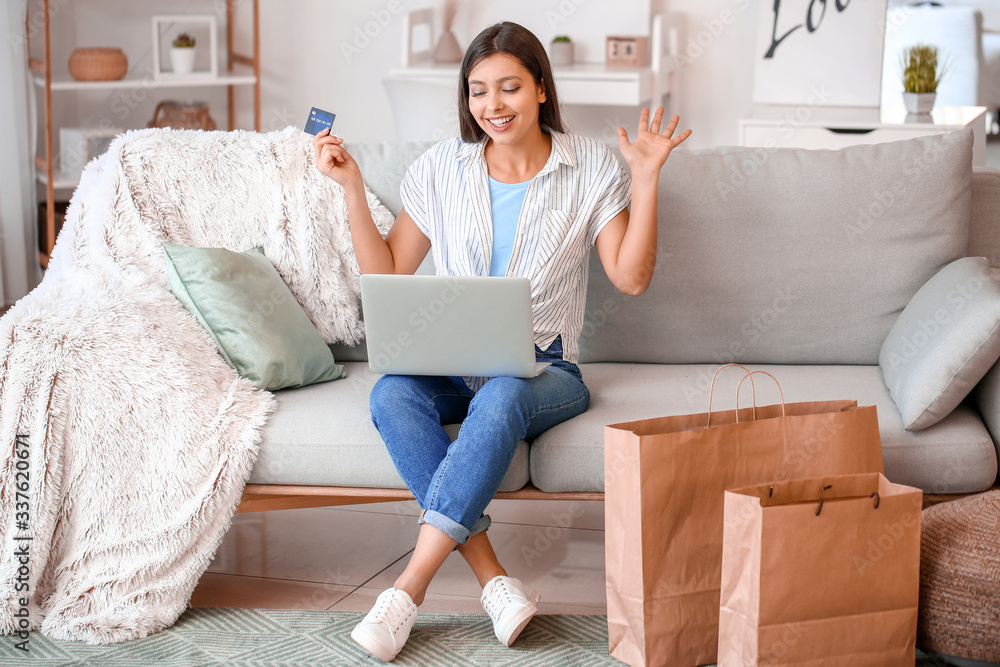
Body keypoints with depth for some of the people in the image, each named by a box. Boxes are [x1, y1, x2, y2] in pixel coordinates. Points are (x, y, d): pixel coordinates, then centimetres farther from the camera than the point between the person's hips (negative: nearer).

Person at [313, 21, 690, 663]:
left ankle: (409, 587, -36)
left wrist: (646, 177, -10)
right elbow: (386, 274, 8)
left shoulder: (590, 167, 3)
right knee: (391, 394, -32)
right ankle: (496, 580, -34)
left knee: (501, 396, -38)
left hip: (544, 368, -2)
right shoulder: (442, 167, 7)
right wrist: (352, 187, -2)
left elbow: (631, 276, -2)